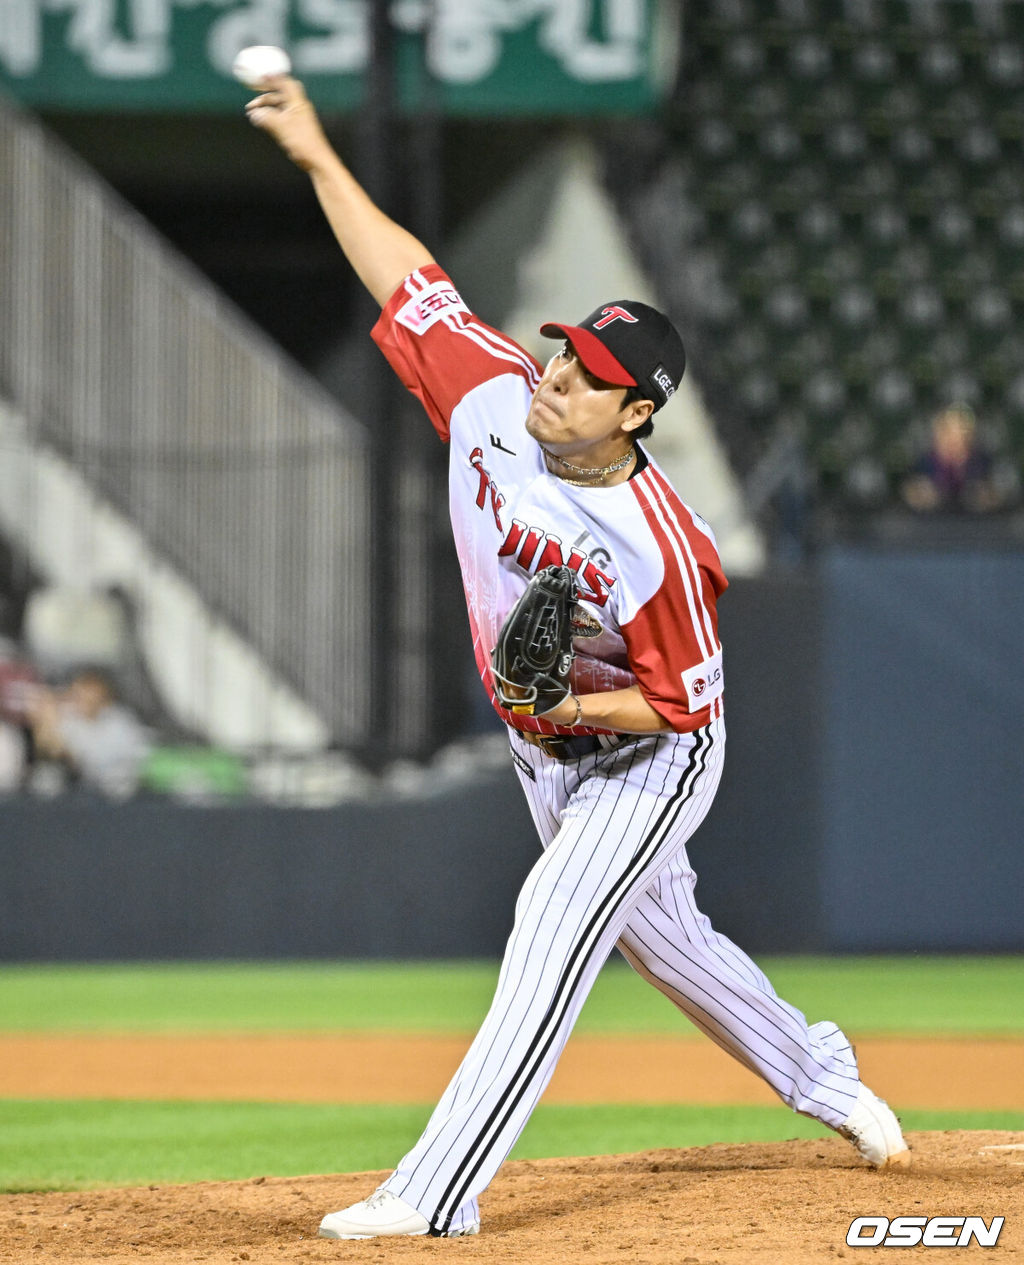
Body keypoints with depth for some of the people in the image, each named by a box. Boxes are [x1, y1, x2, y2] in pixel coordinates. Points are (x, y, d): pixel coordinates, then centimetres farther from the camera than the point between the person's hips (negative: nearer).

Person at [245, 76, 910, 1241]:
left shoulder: (657, 545, -33)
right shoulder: (493, 402, -18)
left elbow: (684, 700, -22)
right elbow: (413, 281, -9)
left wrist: (576, 704, -37)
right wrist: (318, 158, -13)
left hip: (646, 759, -8)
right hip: (547, 753, 8)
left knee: (553, 927, -21)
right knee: (658, 934, 23)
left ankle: (434, 1195, -27)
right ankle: (818, 1076, 47)